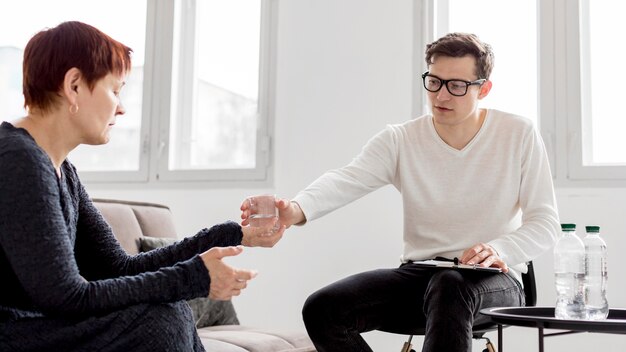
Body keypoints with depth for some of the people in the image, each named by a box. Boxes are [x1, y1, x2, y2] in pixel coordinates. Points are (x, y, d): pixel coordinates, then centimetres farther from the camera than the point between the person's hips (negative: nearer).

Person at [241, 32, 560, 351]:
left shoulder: (519, 135, -2)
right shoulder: (400, 140, 0)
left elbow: (545, 221, -3)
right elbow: (346, 180, -19)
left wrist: (500, 251, -26)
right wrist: (297, 209, -42)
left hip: (493, 279, -3)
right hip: (418, 274, 3)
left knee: (450, 286, -40)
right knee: (322, 309, -17)